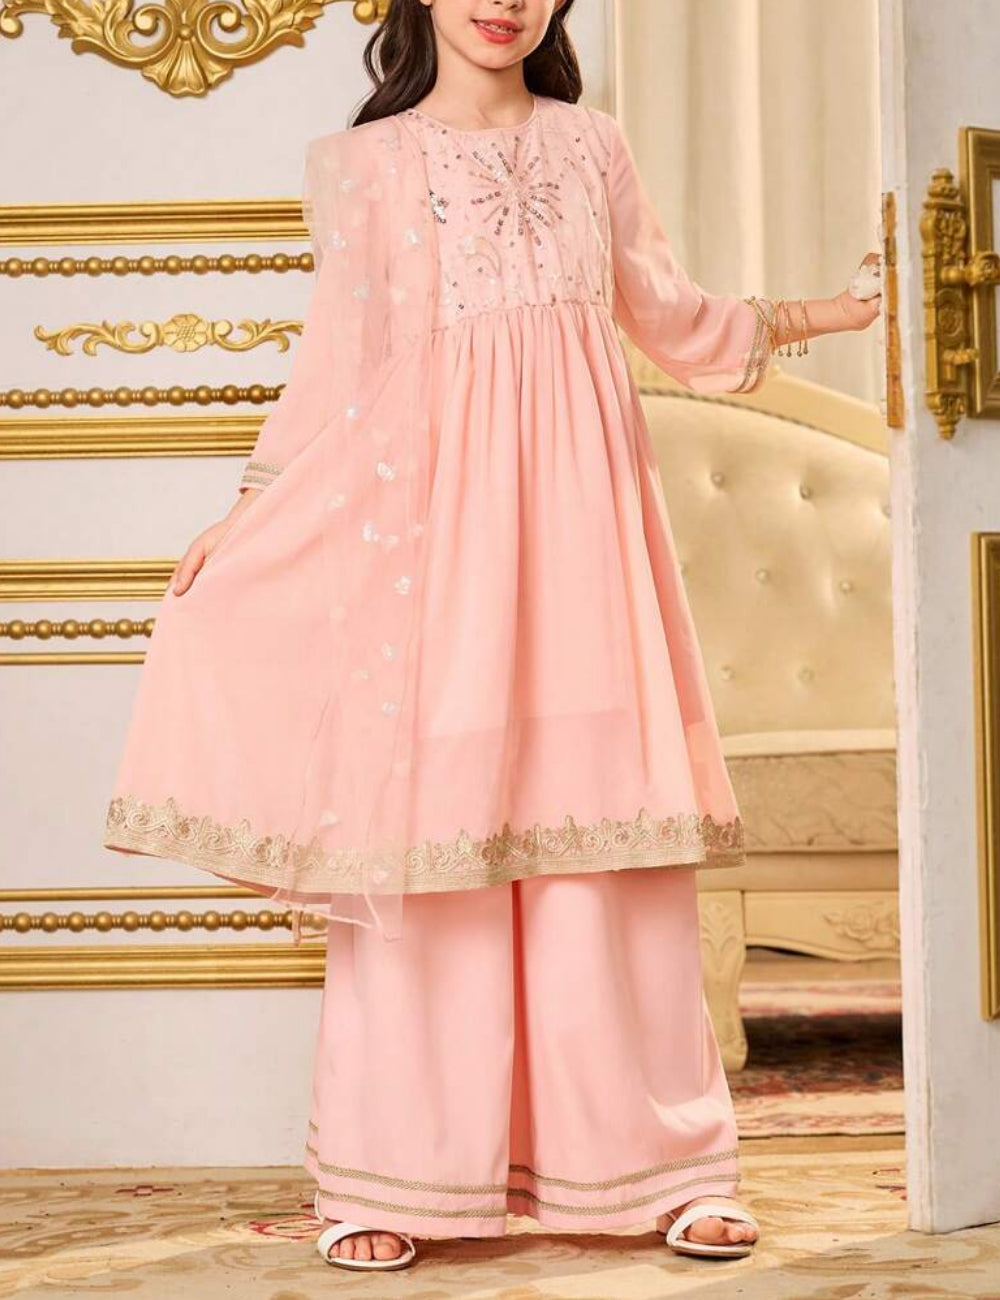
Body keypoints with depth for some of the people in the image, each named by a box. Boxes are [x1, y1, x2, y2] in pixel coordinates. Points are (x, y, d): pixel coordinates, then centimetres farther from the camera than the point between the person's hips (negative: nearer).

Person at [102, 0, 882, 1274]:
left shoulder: (592, 143, 15)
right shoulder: (367, 161, 7)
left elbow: (672, 315, 23)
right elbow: (339, 358, 4)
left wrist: (838, 310, 23)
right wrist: (247, 512, -4)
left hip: (577, 509, 2)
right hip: (431, 511, -2)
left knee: (610, 822, 0)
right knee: (424, 828, -4)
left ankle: (669, 1166, 7)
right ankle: (390, 1180, 4)